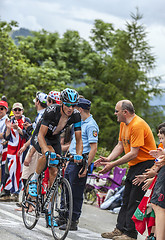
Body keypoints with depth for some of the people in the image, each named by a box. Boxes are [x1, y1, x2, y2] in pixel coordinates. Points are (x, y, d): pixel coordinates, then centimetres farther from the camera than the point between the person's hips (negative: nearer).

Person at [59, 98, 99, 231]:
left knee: (76, 194, -4)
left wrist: (86, 167, -22)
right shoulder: (81, 123, 16)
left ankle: (73, 222, 3)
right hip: (72, 160, 10)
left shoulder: (91, 125, -14)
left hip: (80, 162, -10)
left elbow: (93, 148, -19)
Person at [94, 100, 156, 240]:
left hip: (146, 164, -10)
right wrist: (108, 159, -5)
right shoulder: (124, 124, 9)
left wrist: (113, 165, -23)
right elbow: (120, 145, 12)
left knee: (135, 201, -9)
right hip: (134, 165, 10)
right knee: (127, 199, 11)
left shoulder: (138, 125, -22)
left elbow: (133, 153, -24)